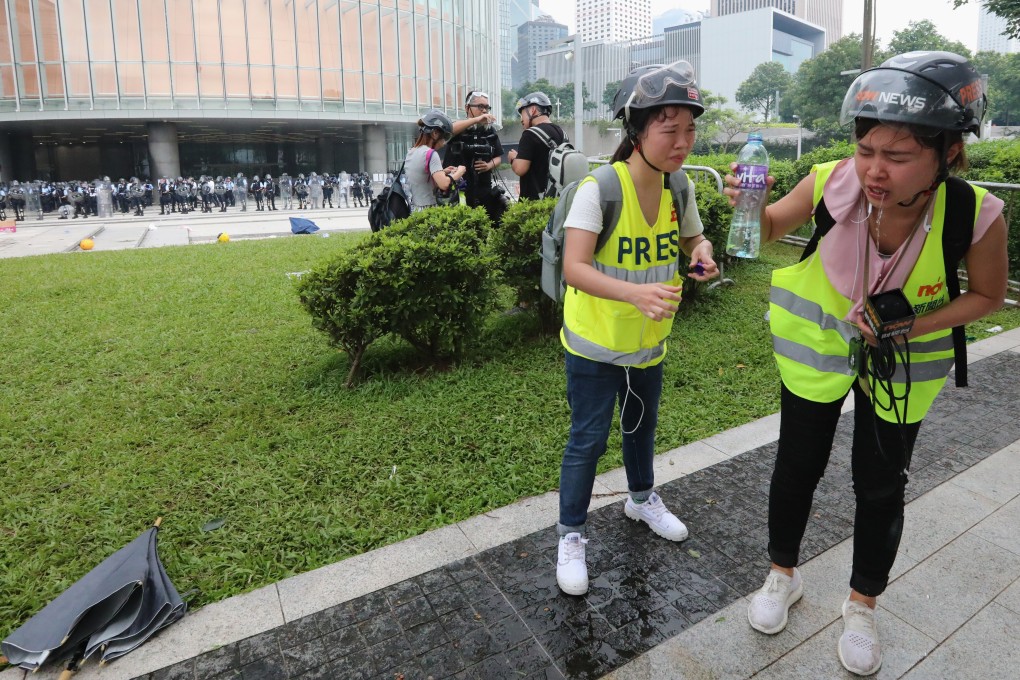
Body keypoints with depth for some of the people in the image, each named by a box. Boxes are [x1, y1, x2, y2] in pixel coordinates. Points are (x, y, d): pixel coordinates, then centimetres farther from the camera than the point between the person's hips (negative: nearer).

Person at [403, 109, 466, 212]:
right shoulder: (431, 154, -14)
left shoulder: (411, 152, 11)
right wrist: (459, 172, -7)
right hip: (426, 211, -9)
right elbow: (444, 184, -25)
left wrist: (442, 172, 13)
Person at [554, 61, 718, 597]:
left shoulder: (679, 185, -5)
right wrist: (634, 292, -49)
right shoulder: (599, 188, -24)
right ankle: (571, 534, 24)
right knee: (588, 439, 2)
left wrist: (702, 254, -12)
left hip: (648, 339, 6)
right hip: (595, 342, -6)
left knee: (642, 424, 24)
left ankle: (642, 498, 51)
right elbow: (573, 267, -33)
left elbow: (693, 238, 12)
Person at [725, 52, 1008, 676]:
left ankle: (863, 606, 38)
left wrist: (906, 328, -23)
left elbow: (988, 295, -7)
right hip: (819, 334, 0)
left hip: (904, 357, 0)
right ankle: (783, 576, 38)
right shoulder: (834, 182, -27)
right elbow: (770, 229, -8)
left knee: (882, 485, 10)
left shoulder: (977, 215, -27)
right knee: (798, 464, 11)